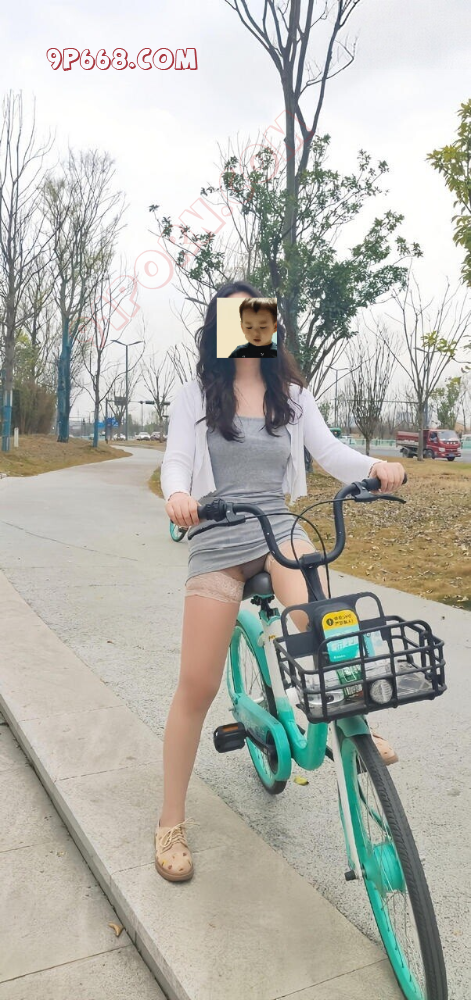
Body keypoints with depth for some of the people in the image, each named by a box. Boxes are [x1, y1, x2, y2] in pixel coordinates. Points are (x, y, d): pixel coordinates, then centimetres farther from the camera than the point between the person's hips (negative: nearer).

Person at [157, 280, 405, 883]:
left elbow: (329, 452, 0)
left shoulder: (292, 395, 8)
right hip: (217, 541, -1)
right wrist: (176, 494, -31)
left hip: (280, 528, 2)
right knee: (197, 686, -1)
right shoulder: (196, 396, 2)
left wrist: (375, 466, -22)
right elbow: (175, 462, -7)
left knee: (314, 619, -33)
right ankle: (171, 824, 17)